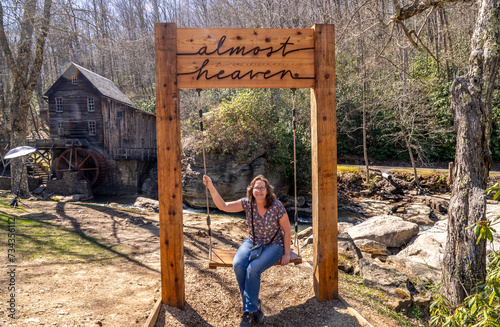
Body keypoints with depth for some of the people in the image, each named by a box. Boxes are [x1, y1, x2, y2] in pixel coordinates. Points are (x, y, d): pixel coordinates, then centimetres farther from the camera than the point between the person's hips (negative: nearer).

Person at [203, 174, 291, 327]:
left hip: (273, 245, -4)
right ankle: (255, 305, -7)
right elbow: (223, 206, -14)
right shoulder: (247, 203, -7)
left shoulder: (276, 206, -15)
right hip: (252, 243, 4)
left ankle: (249, 311, -10)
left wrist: (287, 253, -7)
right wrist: (211, 187, -26)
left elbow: (287, 230, -7)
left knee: (253, 268, -29)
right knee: (238, 265, -25)